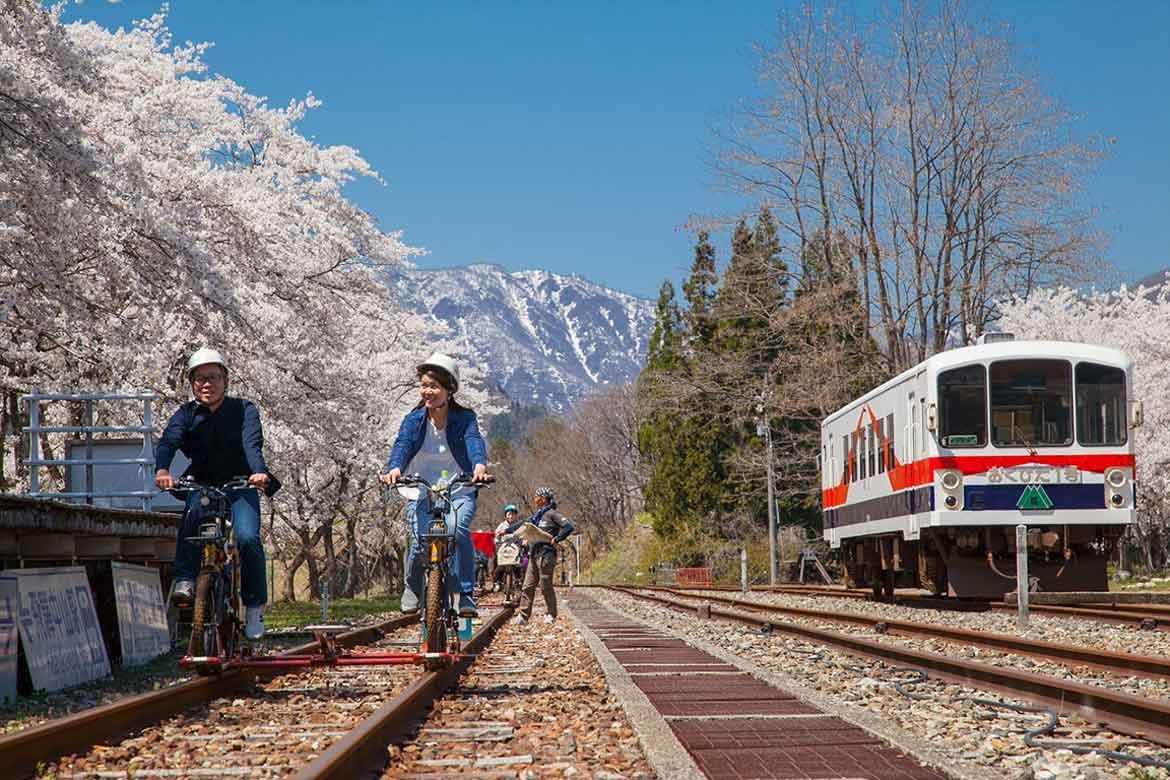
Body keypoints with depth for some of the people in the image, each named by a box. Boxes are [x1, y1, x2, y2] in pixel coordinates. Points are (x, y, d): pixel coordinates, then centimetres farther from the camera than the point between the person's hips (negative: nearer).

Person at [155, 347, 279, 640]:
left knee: (247, 538, -25)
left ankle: (255, 606, -9)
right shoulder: (186, 414, -2)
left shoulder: (244, 410, -7)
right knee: (193, 515, -34)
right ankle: (185, 580, -29)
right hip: (202, 484, 1)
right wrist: (162, 470, -43)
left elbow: (252, 445, -24)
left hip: (240, 487, -1)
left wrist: (259, 473, -46)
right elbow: (168, 442, -20)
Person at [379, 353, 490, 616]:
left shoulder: (464, 419, -7)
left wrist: (480, 466, -48)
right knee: (421, 542, -17)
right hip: (422, 493, 1)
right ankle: (413, 587, 14)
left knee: (459, 531, -29)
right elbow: (403, 444, -20)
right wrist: (394, 468, -42)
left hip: (459, 491, -1)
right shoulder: (414, 419, -3)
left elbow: (474, 442, -25)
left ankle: (466, 593, -18)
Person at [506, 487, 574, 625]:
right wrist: (506, 531, 29)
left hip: (546, 555, -8)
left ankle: (551, 615, 5)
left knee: (546, 586, -5)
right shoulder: (537, 516, 18)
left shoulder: (552, 514, -6)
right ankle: (523, 616, 5)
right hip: (534, 555, 8)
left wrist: (556, 539, -18)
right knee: (528, 586, 4)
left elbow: (569, 527, -14)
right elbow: (522, 524, 30)